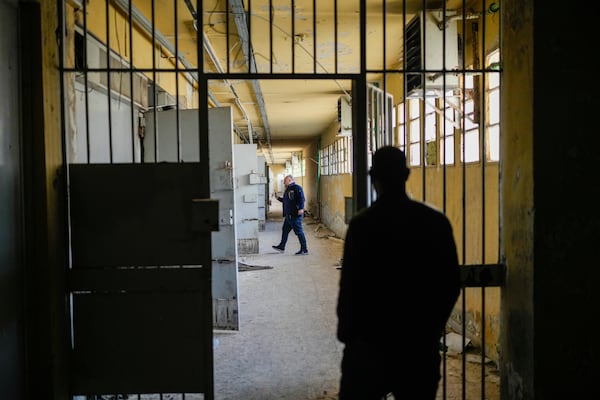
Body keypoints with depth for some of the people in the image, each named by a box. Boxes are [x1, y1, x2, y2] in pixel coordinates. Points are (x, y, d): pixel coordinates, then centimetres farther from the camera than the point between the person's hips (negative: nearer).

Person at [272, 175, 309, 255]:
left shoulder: (297, 188, -10)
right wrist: (278, 198, 19)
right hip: (289, 215, 10)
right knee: (285, 230, 18)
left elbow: (301, 198, -20)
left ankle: (304, 250, 0)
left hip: (295, 215, -10)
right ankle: (282, 247, 31)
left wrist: (301, 208, -29)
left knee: (299, 232, -6)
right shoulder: (288, 189, 20)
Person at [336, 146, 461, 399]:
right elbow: (451, 283, 2)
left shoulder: (362, 224, -14)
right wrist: (433, 326, 15)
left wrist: (346, 333, 2)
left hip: (371, 340, -3)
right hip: (421, 341, 3)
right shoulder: (437, 222, -3)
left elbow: (350, 286, -12)